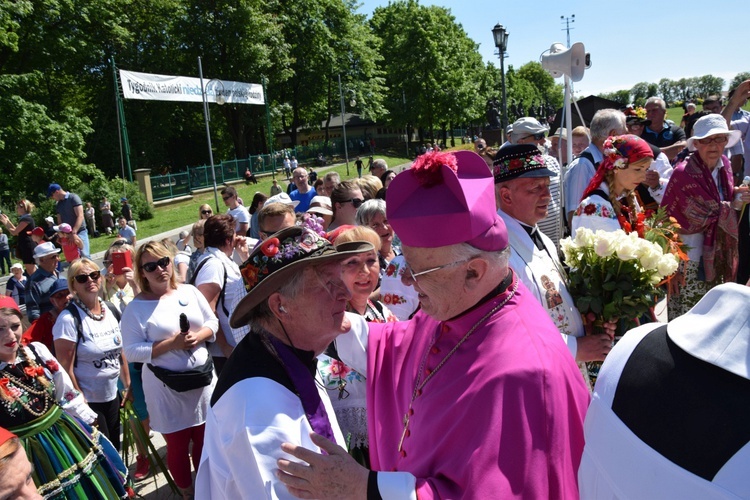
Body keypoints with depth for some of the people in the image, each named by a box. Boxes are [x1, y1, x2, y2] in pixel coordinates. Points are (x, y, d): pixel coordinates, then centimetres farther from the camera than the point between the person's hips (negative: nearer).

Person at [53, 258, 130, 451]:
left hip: (112, 395, 6)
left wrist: (128, 385, 11)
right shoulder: (69, 318, -16)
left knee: (115, 449, 16)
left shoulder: (111, 311, 2)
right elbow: (65, 368, -16)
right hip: (87, 401, -6)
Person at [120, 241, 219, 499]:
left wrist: (198, 336, -14)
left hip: (202, 377, 4)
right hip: (166, 386, -3)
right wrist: (171, 344, -22)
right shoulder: (136, 307, -9)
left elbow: (212, 322, 6)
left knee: (205, 439, 17)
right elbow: (132, 351, -14)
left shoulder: (189, 291, 2)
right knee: (177, 446, 10)